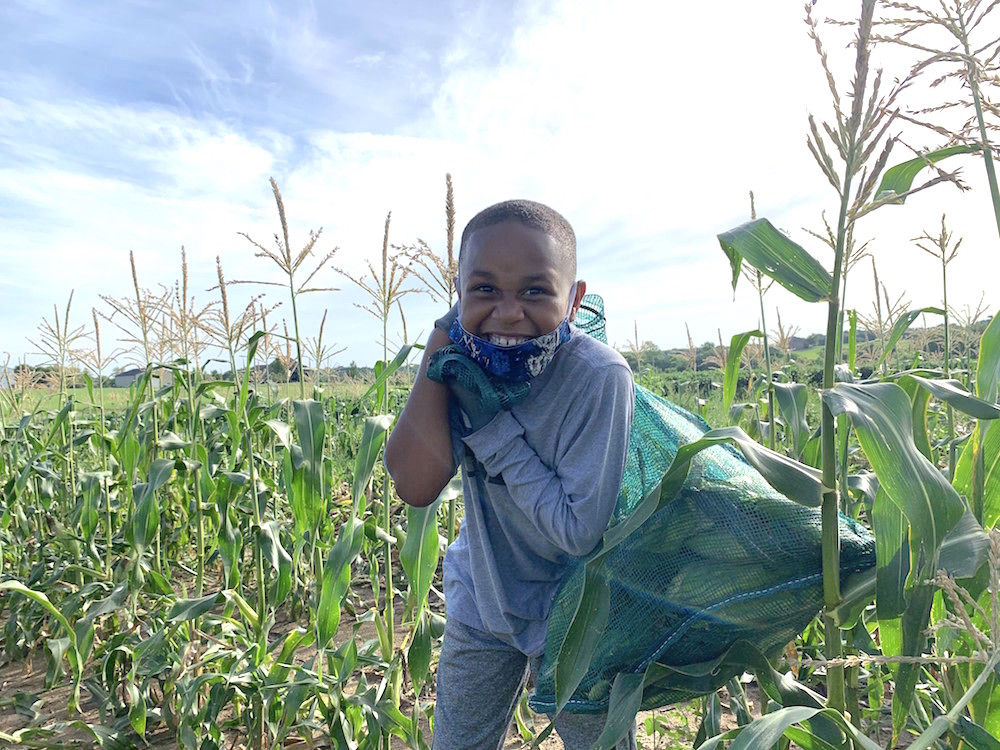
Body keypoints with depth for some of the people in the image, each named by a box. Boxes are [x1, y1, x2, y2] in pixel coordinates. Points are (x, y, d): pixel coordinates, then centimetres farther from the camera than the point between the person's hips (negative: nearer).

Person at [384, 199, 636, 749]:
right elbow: (415, 487, -24)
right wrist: (441, 343, -27)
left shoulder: (599, 378, -29)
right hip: (480, 602, 4)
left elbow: (579, 530, -28)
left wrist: (491, 424, -28)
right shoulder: (467, 363, -15)